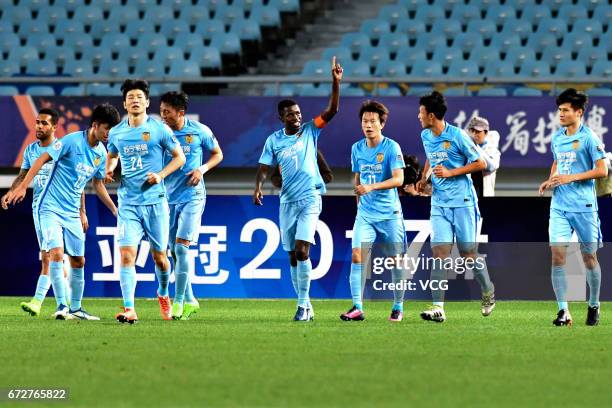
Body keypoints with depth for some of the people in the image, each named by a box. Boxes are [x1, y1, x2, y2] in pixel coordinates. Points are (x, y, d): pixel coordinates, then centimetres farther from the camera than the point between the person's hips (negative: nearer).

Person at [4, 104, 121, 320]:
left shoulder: (101, 152, 6)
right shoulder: (72, 141, -15)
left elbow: (98, 184, 19)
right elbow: (42, 159, -14)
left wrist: (115, 210, 17)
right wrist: (23, 187, -19)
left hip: (72, 213, 7)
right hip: (51, 208, -7)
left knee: (78, 260, 8)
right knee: (56, 253, -19)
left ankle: (76, 308, 21)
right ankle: (61, 307, -15)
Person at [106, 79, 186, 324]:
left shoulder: (159, 129, -3)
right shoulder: (116, 133, 7)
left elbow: (179, 156, 4)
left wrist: (161, 175, -11)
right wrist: (109, 170, 4)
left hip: (155, 201, -1)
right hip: (128, 204, 2)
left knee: (159, 256, 8)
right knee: (127, 254, -13)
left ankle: (163, 294, 37)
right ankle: (129, 310, -17)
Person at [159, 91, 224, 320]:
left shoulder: (199, 131, -4)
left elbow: (217, 154, 9)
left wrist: (202, 169, -9)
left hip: (192, 196, -4)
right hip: (168, 197, 4)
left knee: (181, 247, -13)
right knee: (174, 251, 7)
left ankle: (179, 301, -8)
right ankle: (189, 300, 20)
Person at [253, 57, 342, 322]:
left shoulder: (309, 131, 1)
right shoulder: (274, 140, 5)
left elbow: (332, 110, -8)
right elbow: (264, 167, 4)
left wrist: (336, 82, -19)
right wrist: (258, 187, -15)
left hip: (310, 198, -3)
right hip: (287, 201, 3)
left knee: (302, 250, -17)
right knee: (293, 255, 6)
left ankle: (303, 304, -12)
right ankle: (305, 305, 17)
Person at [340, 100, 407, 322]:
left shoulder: (391, 147, -9)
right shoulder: (357, 149, 6)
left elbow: (398, 179, -19)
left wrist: (371, 187, -29)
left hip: (390, 213, -3)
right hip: (365, 214, 4)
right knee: (356, 255, -13)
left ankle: (398, 307, 18)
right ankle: (357, 307, -14)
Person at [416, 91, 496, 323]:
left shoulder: (457, 136, -12)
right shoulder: (425, 136, 9)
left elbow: (480, 164, -8)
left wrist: (450, 173, -15)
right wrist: (424, 177, 13)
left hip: (462, 201, -5)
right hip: (439, 203, 5)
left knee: (468, 255, 1)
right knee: (439, 253, -8)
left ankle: (488, 292, 29)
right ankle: (438, 308, -14)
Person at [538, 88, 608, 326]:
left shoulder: (589, 138, -8)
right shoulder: (557, 138, 10)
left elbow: (602, 171, -11)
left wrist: (571, 178, -17)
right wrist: (550, 180, 9)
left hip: (583, 206, -5)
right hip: (559, 206, 5)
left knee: (589, 257, 5)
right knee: (557, 255, -7)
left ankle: (594, 306, 24)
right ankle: (563, 311, -7)